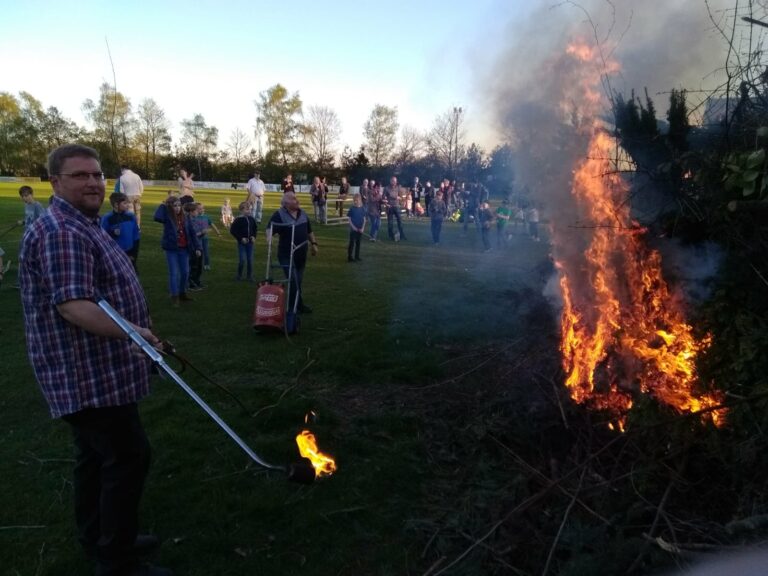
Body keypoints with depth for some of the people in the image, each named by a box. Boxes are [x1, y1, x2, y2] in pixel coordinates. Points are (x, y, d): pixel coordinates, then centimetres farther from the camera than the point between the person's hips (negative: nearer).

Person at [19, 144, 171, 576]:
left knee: (97, 457, 19)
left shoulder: (84, 226, 16)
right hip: (89, 373, -11)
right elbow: (72, 305, -30)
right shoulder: (61, 232, -21)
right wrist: (130, 332, -38)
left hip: (92, 371, 11)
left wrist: (134, 329, 30)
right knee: (129, 457, -4)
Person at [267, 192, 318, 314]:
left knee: (299, 281, 15)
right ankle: (298, 305, 4)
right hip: (287, 255, -7)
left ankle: (293, 305, 29)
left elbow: (309, 231, 18)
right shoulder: (279, 215, -15)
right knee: (293, 281, -9)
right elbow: (270, 230, -23)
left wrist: (313, 244, 14)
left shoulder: (303, 214, 6)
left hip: (301, 254, 7)